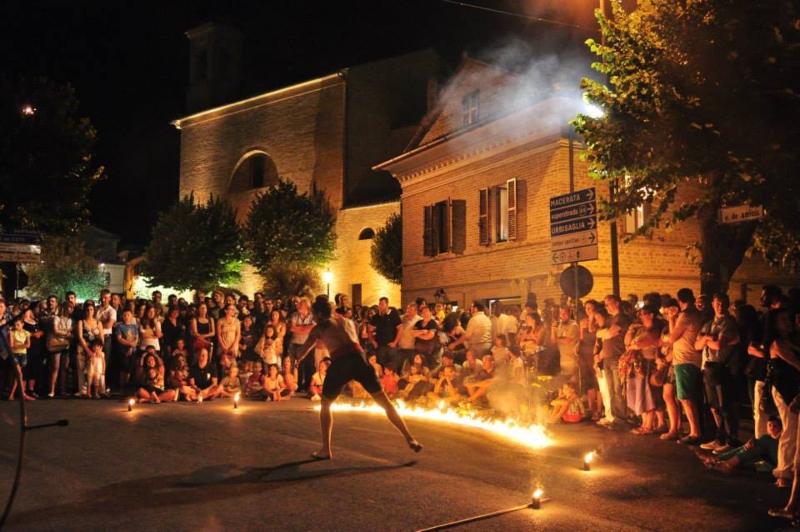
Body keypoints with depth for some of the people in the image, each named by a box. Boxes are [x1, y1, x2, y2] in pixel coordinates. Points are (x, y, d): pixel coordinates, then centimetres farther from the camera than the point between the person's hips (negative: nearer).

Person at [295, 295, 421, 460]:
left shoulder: (318, 328, 16)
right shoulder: (344, 320, 28)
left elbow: (304, 350, 19)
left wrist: (298, 360, 41)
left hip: (340, 362, -3)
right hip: (358, 358, 3)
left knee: (325, 405, 19)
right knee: (384, 401, 9)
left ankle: (326, 450, 15)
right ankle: (410, 439, 5)